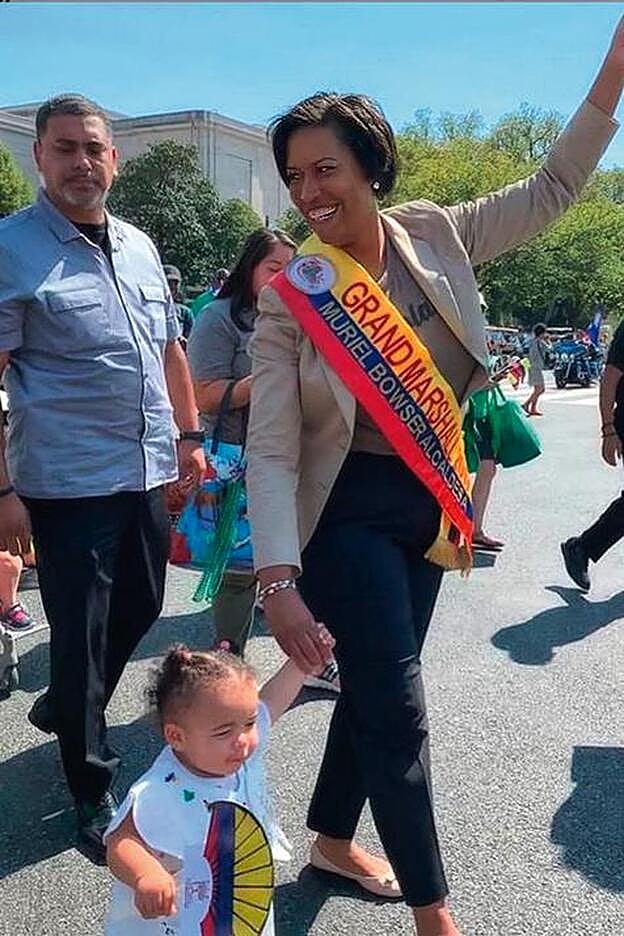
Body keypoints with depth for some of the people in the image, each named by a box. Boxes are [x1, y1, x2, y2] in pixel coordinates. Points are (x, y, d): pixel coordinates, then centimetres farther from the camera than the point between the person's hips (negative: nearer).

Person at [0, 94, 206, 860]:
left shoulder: (139, 246, 10)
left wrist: (190, 436, 16)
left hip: (146, 473, 7)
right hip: (68, 483, -6)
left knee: (140, 610, 19)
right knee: (79, 633, 4)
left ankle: (62, 710, 46)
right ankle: (92, 792, 23)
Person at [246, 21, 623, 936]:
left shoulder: (434, 236, -1)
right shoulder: (292, 295, -13)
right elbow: (271, 449, -16)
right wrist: (280, 580, -24)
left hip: (429, 502, 5)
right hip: (351, 510, -5)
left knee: (374, 684, 18)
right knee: (398, 705, -2)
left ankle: (333, 839, 41)